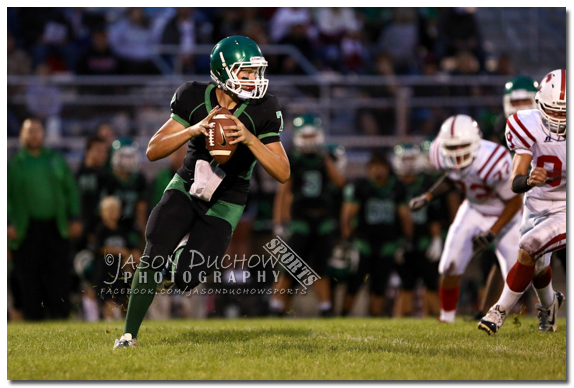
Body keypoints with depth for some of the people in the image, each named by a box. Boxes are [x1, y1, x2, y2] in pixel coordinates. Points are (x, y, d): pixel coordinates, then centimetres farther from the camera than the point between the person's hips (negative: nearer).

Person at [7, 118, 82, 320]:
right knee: (29, 281, -2)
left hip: (55, 228, 2)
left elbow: (71, 190, 14)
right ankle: (34, 317, 5)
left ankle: (60, 317, 3)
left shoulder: (57, 160, 13)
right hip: (25, 232, -2)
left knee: (59, 278, -2)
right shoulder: (13, 163, 5)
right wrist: (8, 223, -11)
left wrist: (75, 218, 5)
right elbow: (5, 195, 0)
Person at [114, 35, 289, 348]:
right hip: (185, 187, 1)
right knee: (154, 256, -21)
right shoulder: (194, 98, -11)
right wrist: (194, 130, -30)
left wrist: (249, 139, -32)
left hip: (224, 204, -1)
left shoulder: (262, 111, -15)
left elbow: (283, 173, -16)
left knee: (186, 279, -12)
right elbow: (153, 152, -12)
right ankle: (129, 334, -8)